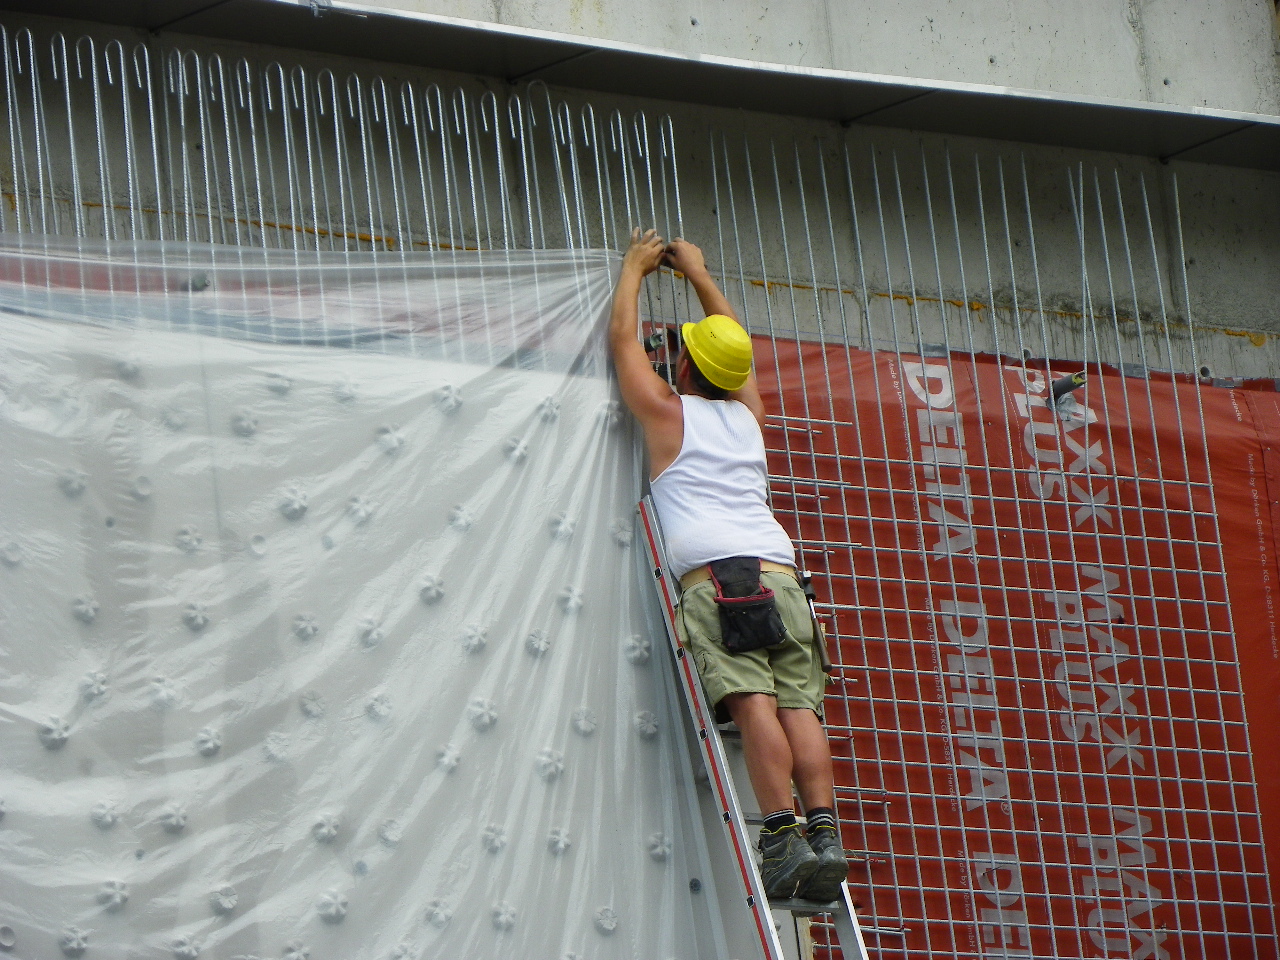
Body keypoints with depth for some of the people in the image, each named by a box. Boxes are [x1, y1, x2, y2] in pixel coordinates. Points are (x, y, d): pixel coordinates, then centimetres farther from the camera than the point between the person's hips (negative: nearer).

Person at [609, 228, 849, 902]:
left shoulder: (668, 411, 12)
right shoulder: (747, 415, 25)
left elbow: (623, 339, 24)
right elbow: (734, 342, 44)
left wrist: (635, 267, 38)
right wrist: (698, 273, 54)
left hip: (712, 574, -5)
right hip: (780, 572, 5)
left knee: (751, 701, -18)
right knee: (798, 703, -6)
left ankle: (784, 835, -31)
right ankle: (824, 832, -21)